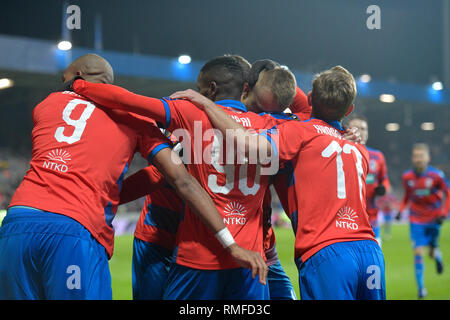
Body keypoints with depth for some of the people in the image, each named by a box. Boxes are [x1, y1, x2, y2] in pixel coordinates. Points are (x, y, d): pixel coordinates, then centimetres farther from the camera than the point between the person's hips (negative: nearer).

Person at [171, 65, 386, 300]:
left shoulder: (300, 131, -1)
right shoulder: (359, 150, 17)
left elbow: (249, 144, -16)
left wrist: (206, 105, -6)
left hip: (324, 253, -6)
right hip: (370, 250, 6)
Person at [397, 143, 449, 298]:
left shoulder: (437, 175, -14)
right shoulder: (407, 177, -6)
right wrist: (401, 210, 0)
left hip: (434, 219, -1)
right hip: (416, 220, 1)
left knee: (432, 252, 7)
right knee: (418, 252, -6)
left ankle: (436, 254, 47)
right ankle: (421, 288, 5)